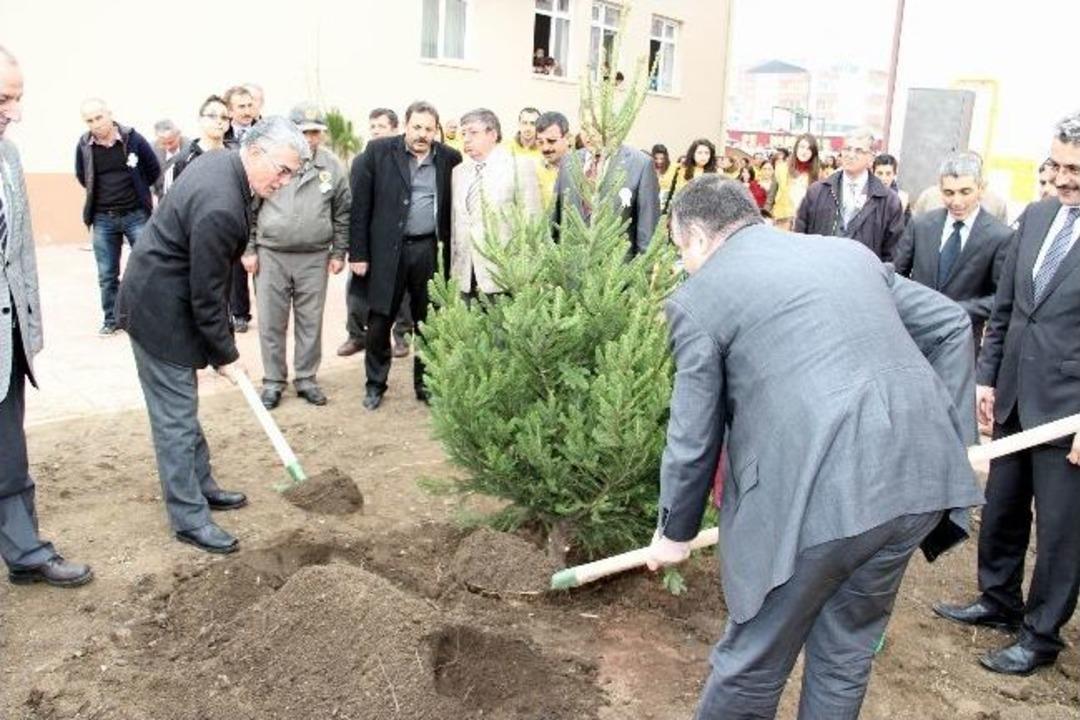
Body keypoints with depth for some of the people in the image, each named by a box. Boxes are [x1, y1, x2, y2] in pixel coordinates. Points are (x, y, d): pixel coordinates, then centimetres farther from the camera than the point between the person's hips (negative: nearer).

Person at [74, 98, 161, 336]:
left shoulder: (133, 138, -9)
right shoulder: (84, 144, -3)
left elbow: (154, 170, 3)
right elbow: (81, 177, 15)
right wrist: (102, 193, 11)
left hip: (136, 215, -2)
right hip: (103, 218, 2)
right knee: (107, 274, 9)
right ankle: (111, 319, 21)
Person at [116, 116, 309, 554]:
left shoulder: (222, 161, 0)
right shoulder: (220, 208, -31)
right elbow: (206, 295, -23)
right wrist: (226, 355, -11)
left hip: (166, 296, 11)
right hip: (161, 312, -11)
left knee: (181, 407, 20)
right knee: (176, 416, -1)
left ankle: (200, 486, 34)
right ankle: (189, 518, 9)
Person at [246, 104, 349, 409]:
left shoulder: (332, 166, 2)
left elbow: (343, 213, 8)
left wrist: (339, 253, 6)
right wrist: (249, 249, -1)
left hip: (314, 258, 1)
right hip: (270, 255, -1)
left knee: (311, 323, 9)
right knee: (271, 323, 6)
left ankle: (306, 378, 23)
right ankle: (273, 381, 19)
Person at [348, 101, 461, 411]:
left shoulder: (449, 158, 4)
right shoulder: (378, 151, -2)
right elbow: (360, 204, -3)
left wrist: (450, 250, 1)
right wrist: (358, 253, -6)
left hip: (429, 250, 2)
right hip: (387, 249, -1)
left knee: (427, 321, 10)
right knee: (379, 321, 5)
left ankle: (425, 383, 24)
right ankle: (375, 384, 23)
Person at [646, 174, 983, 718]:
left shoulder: (699, 297, 2)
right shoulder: (849, 252, 20)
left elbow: (693, 438, 4)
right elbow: (951, 325, 20)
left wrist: (675, 533, 17)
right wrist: (951, 435, 20)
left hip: (816, 496, -6)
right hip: (918, 475, 7)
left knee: (753, 665, 13)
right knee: (846, 654, 23)